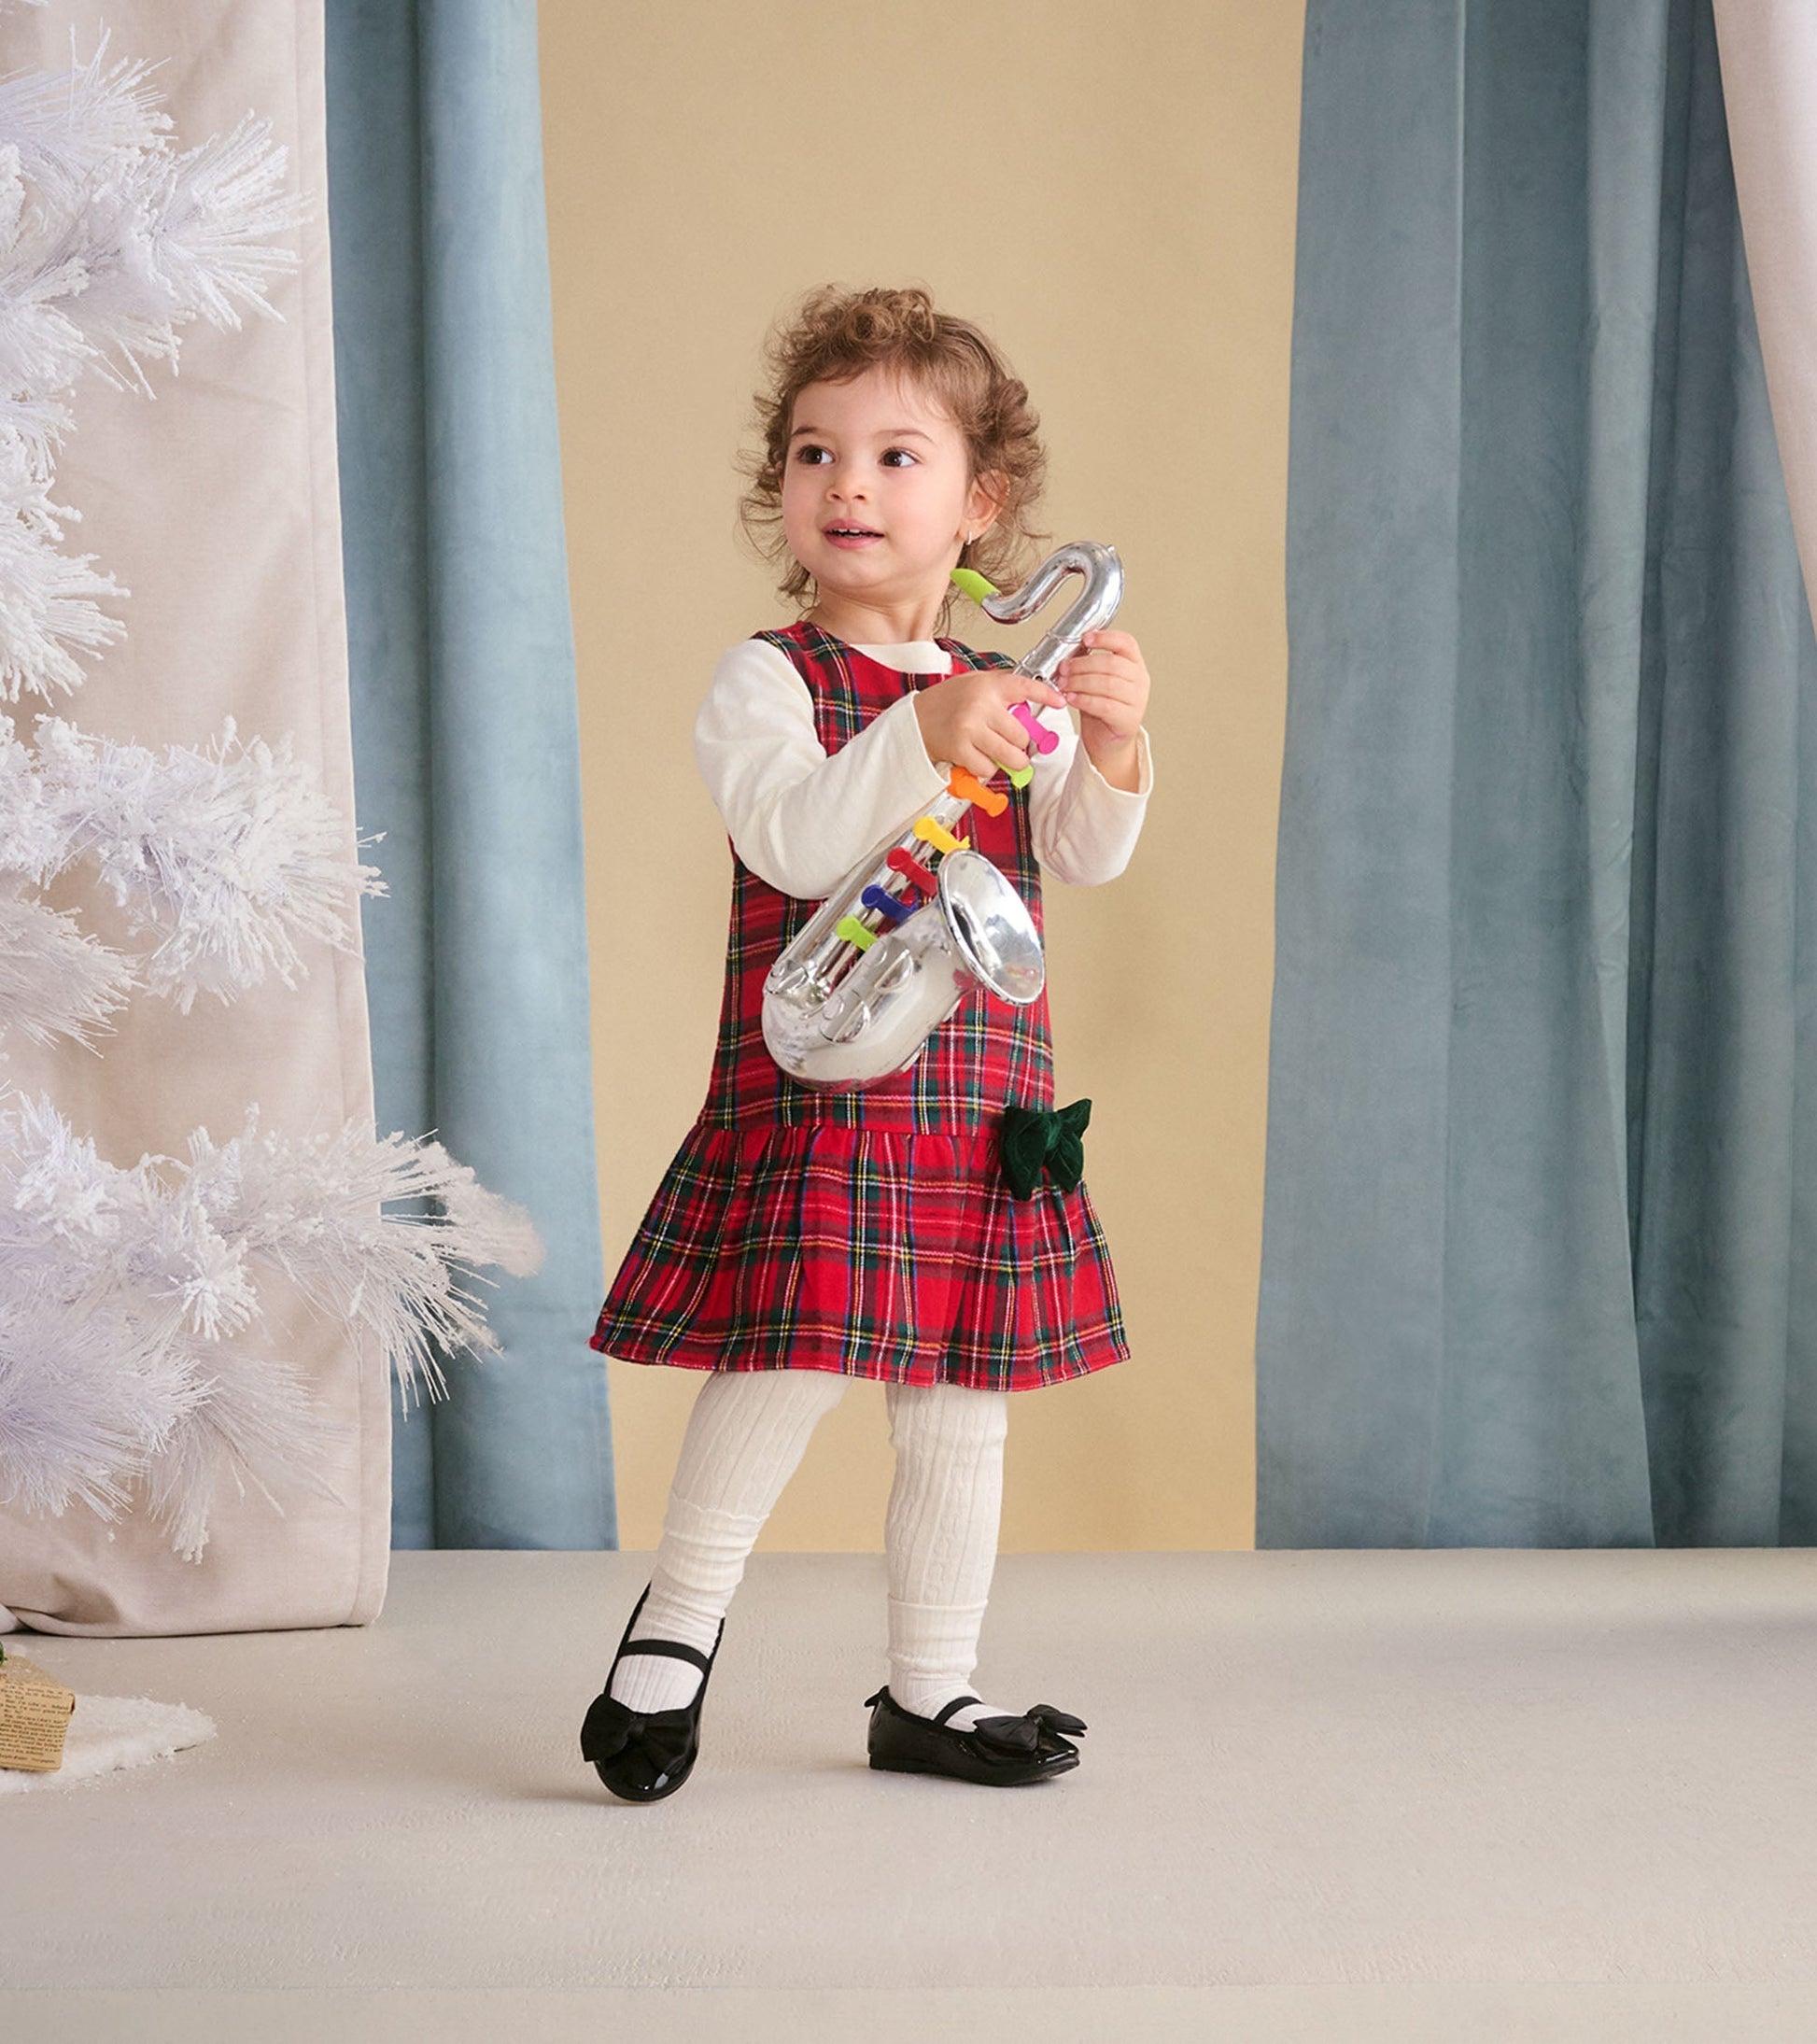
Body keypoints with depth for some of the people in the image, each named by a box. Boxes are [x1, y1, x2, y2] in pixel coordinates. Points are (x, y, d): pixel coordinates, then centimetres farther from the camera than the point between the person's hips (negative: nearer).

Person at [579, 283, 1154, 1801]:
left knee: (960, 1401, 10)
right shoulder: (765, 680, -2)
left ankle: (931, 1690, 23)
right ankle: (677, 1623, 5)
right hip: (815, 1093, -5)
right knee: (795, 1358, -17)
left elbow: (1087, 856, -1)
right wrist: (924, 737, -33)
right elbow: (790, 841, -19)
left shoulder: (1010, 696, 11)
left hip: (984, 1103, 5)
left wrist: (1113, 747, -21)